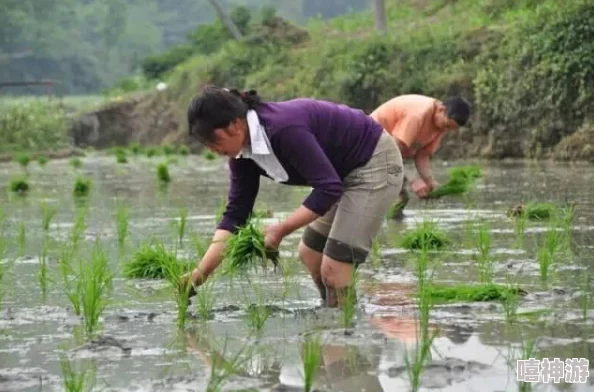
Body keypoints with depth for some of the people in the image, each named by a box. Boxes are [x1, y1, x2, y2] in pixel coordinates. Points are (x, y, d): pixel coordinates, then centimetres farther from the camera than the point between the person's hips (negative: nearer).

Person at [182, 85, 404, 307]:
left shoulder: (284, 129, -33)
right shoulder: (243, 150, -6)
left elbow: (328, 188, -31)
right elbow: (235, 214, -4)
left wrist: (281, 231, -28)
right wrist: (201, 272, -12)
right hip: (345, 173, 9)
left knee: (333, 268, -12)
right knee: (309, 254, 15)